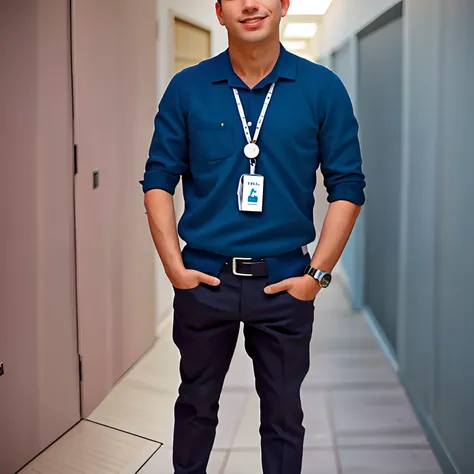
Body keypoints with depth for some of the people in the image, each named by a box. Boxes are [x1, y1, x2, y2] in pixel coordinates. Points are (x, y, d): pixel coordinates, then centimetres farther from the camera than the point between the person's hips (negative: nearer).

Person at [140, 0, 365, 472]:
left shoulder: (323, 88, -3)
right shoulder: (186, 88, -1)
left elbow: (347, 186, -2)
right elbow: (158, 180, 2)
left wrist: (318, 274, -7)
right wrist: (174, 266, -4)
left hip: (286, 282, 0)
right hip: (203, 278, 1)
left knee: (283, 414, 13)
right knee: (196, 404, 18)